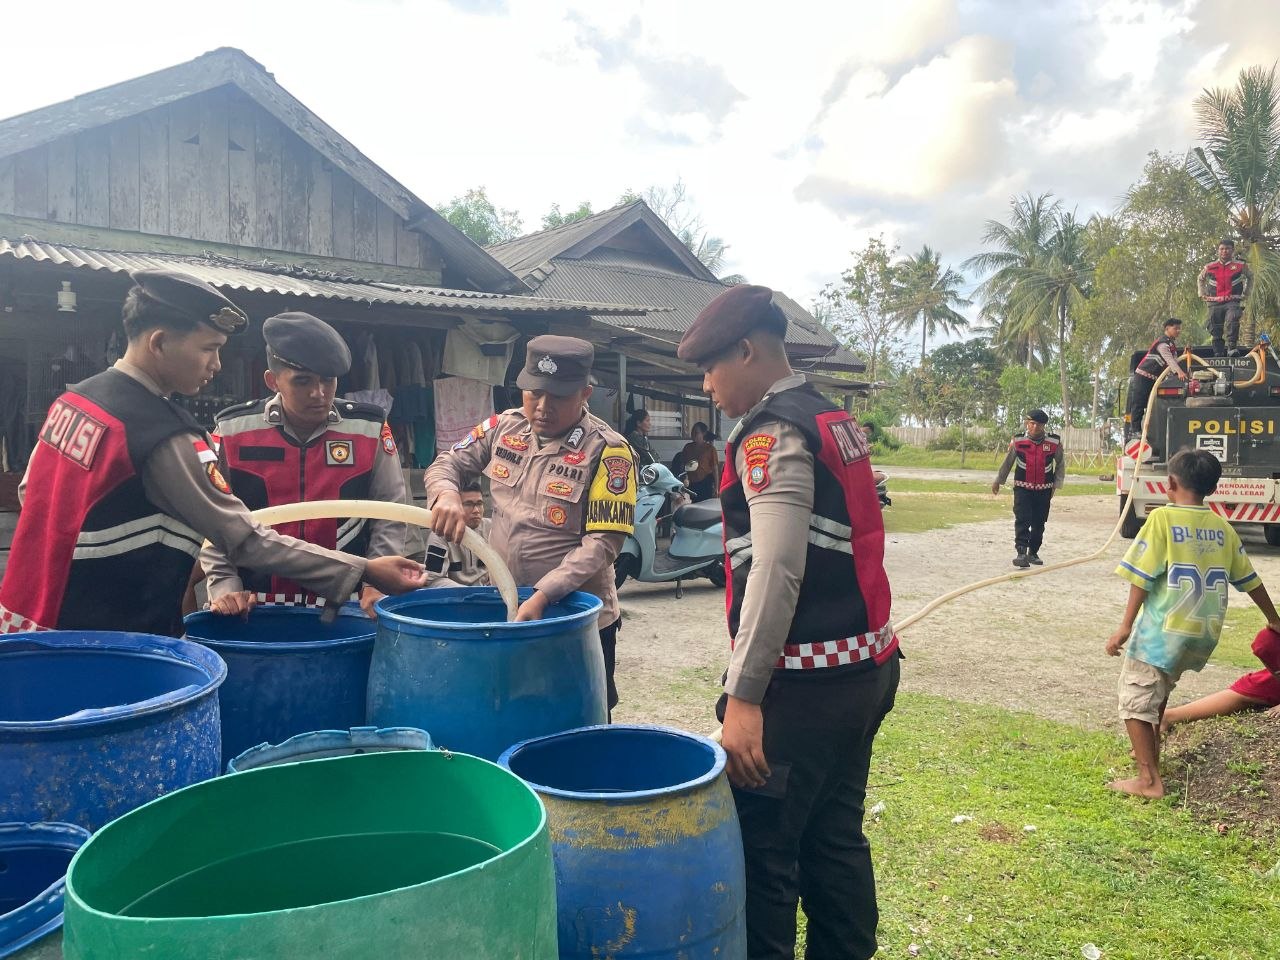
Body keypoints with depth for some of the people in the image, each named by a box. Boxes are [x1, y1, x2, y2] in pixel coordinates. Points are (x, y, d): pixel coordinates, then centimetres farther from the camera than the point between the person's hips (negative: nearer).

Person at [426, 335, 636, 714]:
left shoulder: (608, 451, -15)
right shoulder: (503, 428, 1)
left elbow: (602, 543, -19)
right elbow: (446, 464, 10)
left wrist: (543, 596, -27)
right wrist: (447, 494, -14)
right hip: (502, 610, 5)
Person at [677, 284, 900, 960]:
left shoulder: (773, 435, -15)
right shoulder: (831, 421, 14)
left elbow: (774, 575, -24)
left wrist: (743, 695, -23)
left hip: (805, 685, -10)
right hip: (863, 668, 10)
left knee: (760, 850, 0)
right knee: (834, 839, 19)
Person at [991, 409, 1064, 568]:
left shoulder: (1055, 443, -3)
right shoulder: (1017, 441, -4)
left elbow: (1060, 465, 10)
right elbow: (1007, 462, 9)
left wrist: (1056, 484, 7)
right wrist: (998, 481, 16)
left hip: (1044, 489, 2)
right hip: (1022, 488, -2)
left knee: (1039, 523, 9)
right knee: (1022, 520, -15)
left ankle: (1033, 553, 23)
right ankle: (1021, 553, -19)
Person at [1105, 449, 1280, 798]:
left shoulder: (1162, 518, -10)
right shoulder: (1222, 527, 8)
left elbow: (1142, 576, -15)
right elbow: (1249, 580, 18)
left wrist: (1125, 626, -13)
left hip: (1165, 628, -7)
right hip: (1204, 633, 7)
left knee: (1135, 699, 2)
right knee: (1158, 691, 27)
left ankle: (1149, 780, 0)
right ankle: (1150, 753, 39)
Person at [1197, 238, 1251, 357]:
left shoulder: (1241, 265, 5)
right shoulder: (1210, 267, 8)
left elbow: (1250, 277, 23)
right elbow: (1200, 279, 26)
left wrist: (1245, 293, 16)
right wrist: (1202, 295, 17)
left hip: (1233, 301, -2)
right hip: (1214, 302, 2)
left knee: (1232, 322, -29)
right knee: (1215, 330, 2)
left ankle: (1232, 348, -34)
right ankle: (1219, 354, 10)